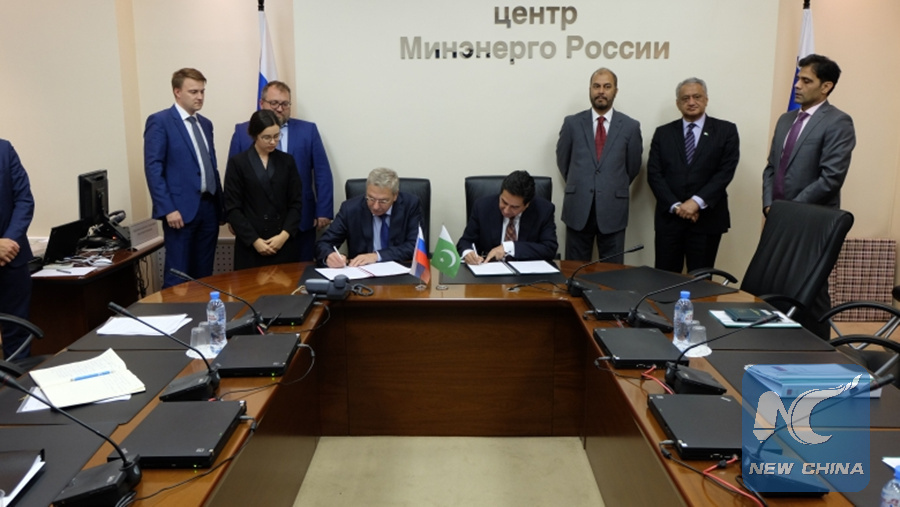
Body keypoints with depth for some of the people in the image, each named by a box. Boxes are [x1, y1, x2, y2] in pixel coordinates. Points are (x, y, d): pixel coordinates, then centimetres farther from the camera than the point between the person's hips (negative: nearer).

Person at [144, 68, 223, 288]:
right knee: (178, 274, -1)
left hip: (209, 206, 6)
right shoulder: (159, 121, -5)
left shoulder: (205, 124, 16)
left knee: (204, 274, 11)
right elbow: (153, 168, -11)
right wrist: (168, 209, -18)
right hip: (181, 208, -6)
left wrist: (221, 204, 14)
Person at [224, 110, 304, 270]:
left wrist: (284, 235, -8)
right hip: (250, 245, -2)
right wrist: (254, 240, -11)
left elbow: (296, 202, 6)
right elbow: (232, 208, -2)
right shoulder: (237, 163, 2)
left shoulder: (287, 161, 10)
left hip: (285, 244, 2)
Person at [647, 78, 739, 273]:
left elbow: (725, 171, -5)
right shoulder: (663, 133, 10)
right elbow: (654, 174, 2)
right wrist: (675, 205, -11)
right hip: (669, 218, 1)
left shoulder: (726, 130, 4)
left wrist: (697, 201, -16)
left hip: (707, 218, -1)